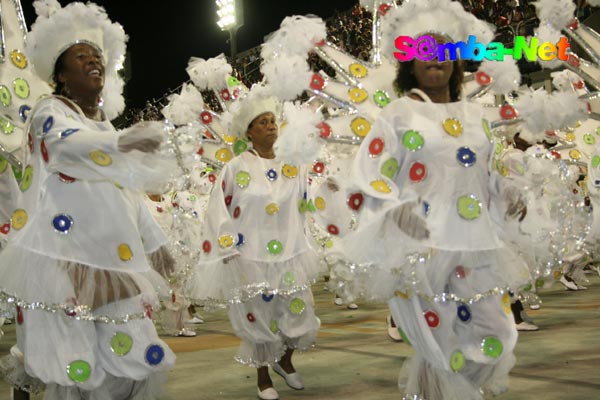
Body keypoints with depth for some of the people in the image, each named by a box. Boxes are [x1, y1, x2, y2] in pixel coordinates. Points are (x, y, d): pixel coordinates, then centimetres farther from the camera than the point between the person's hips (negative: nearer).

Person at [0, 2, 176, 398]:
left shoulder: (106, 125, 22)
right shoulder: (50, 111, -2)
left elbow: (130, 193, 27)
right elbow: (66, 142, -28)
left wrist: (155, 243, 25)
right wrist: (120, 143, -47)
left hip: (112, 261, 7)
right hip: (62, 258, -7)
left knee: (133, 356, 4)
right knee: (73, 364, -9)